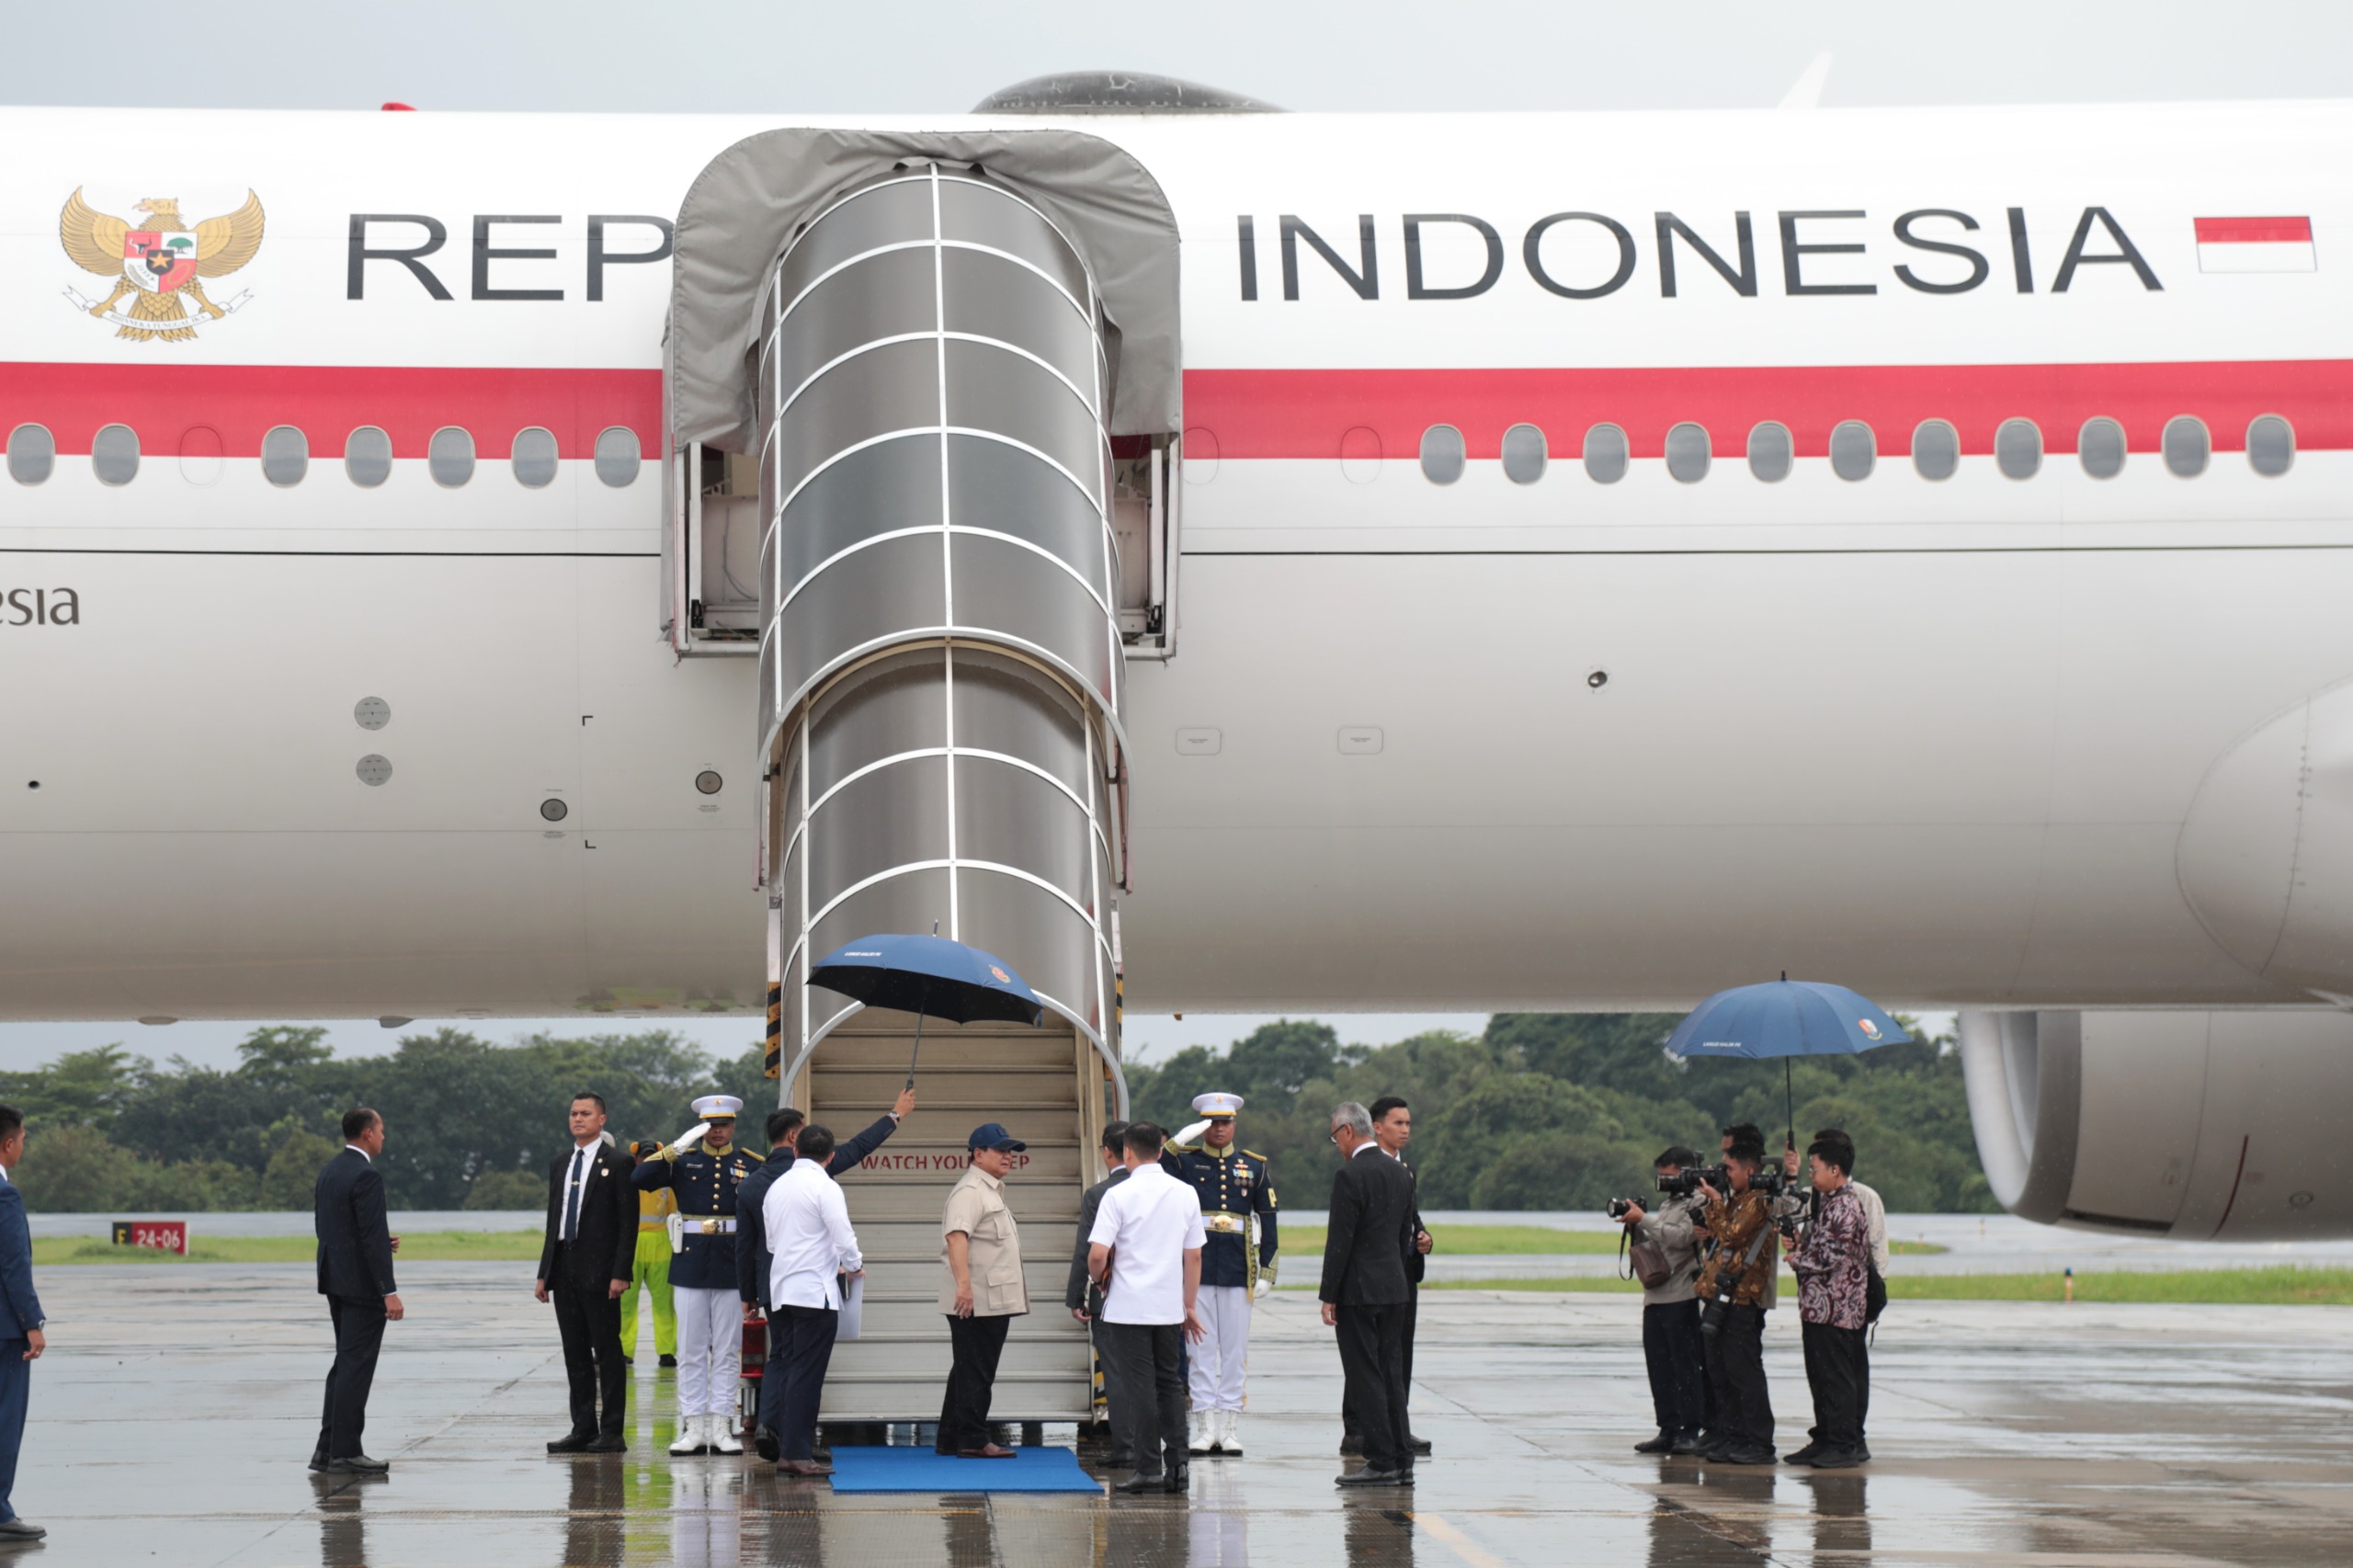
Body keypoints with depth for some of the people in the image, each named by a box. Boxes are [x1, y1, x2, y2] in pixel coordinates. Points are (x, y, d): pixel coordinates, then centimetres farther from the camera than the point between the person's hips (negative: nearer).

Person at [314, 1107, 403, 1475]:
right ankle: (346, 1453, -2)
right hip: (362, 1284, -9)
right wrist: (390, 1292, -20)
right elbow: (373, 1239, -21)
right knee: (356, 1366, -4)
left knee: (345, 1362, 16)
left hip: (335, 1280, 9)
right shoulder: (367, 1176, -17)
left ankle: (328, 1447, 18)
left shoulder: (329, 1170, 11)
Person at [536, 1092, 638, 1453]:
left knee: (607, 1352, -3)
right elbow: (553, 1221, 17)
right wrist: (544, 1273, 11)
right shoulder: (558, 1165, 15)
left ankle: (612, 1433, -1)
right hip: (564, 1270, 6)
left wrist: (620, 1273, -15)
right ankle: (582, 1428, 14)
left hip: (599, 1271, -6)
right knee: (575, 1353, 9)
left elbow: (629, 1222, -8)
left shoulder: (618, 1163, -4)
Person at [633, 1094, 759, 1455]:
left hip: (732, 1267, 0)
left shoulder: (751, 1165, 6)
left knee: (728, 1352, 3)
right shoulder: (683, 1160, 6)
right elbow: (640, 1179, -9)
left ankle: (722, 1428, 7)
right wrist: (677, 1148, -18)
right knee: (691, 1351, 4)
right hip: (690, 1266, 0)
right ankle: (693, 1428, 8)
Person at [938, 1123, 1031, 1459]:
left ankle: (951, 1439, 19)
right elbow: (956, 1236, -28)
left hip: (993, 1301, 11)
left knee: (969, 1370, 14)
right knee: (976, 1371, -7)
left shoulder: (991, 1191, 22)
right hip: (975, 1301, -11)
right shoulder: (970, 1191, -14)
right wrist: (963, 1285, -37)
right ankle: (973, 1440, -3)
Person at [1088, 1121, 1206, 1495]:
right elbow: (1194, 1255, 8)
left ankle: (1149, 1469, 1)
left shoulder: (1118, 1195, -10)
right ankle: (1177, 1466, 12)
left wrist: (1099, 1279, 6)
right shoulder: (1186, 1194, 4)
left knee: (1139, 1387, 1)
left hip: (1127, 1306, -4)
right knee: (1170, 1383, 14)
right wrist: (1190, 1306, 16)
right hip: (1170, 1306, 4)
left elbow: (1097, 1254, -16)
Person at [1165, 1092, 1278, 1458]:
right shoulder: (1184, 1161, 4)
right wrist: (1180, 1140, -21)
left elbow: (1268, 1221, 9)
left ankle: (1229, 1427, 10)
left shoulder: (1255, 1167, 9)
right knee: (1199, 1347, 0)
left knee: (1235, 1349, 4)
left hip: (1238, 1272, 2)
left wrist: (1267, 1271, 3)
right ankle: (1202, 1428, 4)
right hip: (1195, 1270, -2)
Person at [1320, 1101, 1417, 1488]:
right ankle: (1401, 1460, 12)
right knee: (1391, 1373, 11)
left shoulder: (1349, 1175, -14)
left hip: (1358, 1291, -8)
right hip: (1395, 1288, 8)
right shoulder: (1400, 1172, 10)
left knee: (1365, 1377, -3)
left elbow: (1339, 1241, -15)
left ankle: (1382, 1462, -3)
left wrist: (1328, 1296, -10)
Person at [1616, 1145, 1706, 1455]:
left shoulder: (1699, 1203, -5)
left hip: (1681, 1298, -9)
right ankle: (1669, 1430, 13)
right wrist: (1634, 1228, 8)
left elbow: (1680, 1237, -19)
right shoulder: (1667, 1204, 22)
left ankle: (1691, 1432, -2)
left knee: (1686, 1366, -5)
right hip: (1655, 1297, 9)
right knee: (1659, 1365, 8)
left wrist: (1643, 1219, -13)